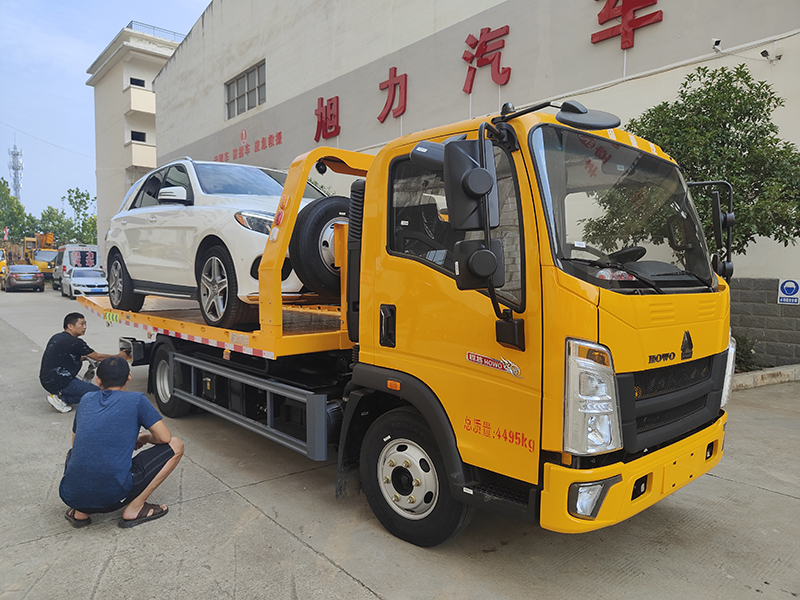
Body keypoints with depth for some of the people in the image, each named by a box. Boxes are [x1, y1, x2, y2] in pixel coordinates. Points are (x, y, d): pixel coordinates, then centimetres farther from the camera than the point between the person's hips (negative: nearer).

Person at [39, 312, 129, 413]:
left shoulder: (56, 337, 11)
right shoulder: (75, 342, -15)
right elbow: (98, 357, -5)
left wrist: (83, 357, 21)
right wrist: (118, 356, 8)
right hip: (59, 383, -9)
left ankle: (60, 395, 10)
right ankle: (61, 398, -7)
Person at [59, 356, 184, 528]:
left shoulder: (87, 399, 15)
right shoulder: (137, 400, 2)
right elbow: (164, 438, 0)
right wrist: (143, 438, 23)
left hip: (72, 495, 6)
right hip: (113, 496, -5)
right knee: (175, 446, 9)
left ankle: (80, 511, 18)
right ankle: (134, 509, 4)